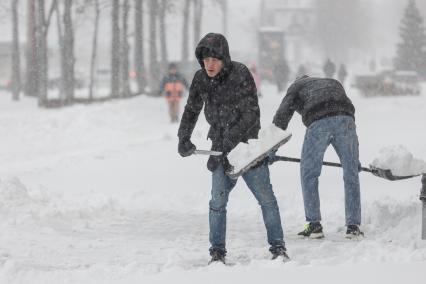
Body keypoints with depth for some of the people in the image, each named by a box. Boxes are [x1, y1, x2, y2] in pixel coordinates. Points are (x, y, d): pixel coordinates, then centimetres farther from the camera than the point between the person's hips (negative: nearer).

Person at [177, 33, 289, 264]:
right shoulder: (201, 79, -2)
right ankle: (217, 251, 8)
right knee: (218, 200, -1)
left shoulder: (240, 75, -16)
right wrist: (184, 138, 2)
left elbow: (251, 114, -19)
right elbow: (191, 110, 14)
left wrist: (228, 143, -25)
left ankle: (278, 247, 10)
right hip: (220, 147, 3)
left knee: (266, 198, -1)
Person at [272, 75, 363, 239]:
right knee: (351, 175, 11)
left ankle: (314, 225, 11)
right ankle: (353, 226, 10)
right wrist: (354, 160, 40)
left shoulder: (297, 86, 30)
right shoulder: (334, 84, 41)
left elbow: (282, 116, 15)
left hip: (318, 122, -3)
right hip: (345, 119, 3)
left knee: (309, 173, 12)